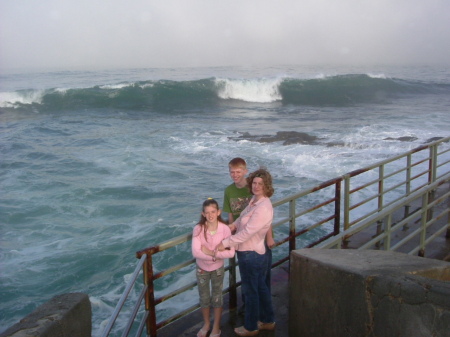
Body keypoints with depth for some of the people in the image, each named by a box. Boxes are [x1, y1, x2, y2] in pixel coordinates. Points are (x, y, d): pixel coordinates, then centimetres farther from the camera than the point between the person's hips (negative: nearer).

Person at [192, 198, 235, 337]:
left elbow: (231, 252, -23)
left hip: (218, 269, -1)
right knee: (204, 298, 18)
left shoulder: (225, 229, -20)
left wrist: (211, 252, -27)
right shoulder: (198, 229, -21)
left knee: (217, 298, 15)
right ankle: (206, 323, 42)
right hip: (202, 269, 1)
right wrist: (215, 256, -28)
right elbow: (195, 252, -26)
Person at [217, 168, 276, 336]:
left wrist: (226, 243, -21)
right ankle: (267, 321, 37)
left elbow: (247, 232, -28)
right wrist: (234, 224, 2)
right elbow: (245, 216, 21)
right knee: (260, 287, 21)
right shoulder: (254, 199, 3)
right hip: (256, 253, 9)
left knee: (250, 291, 8)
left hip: (250, 254, -9)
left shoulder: (263, 207, -27)